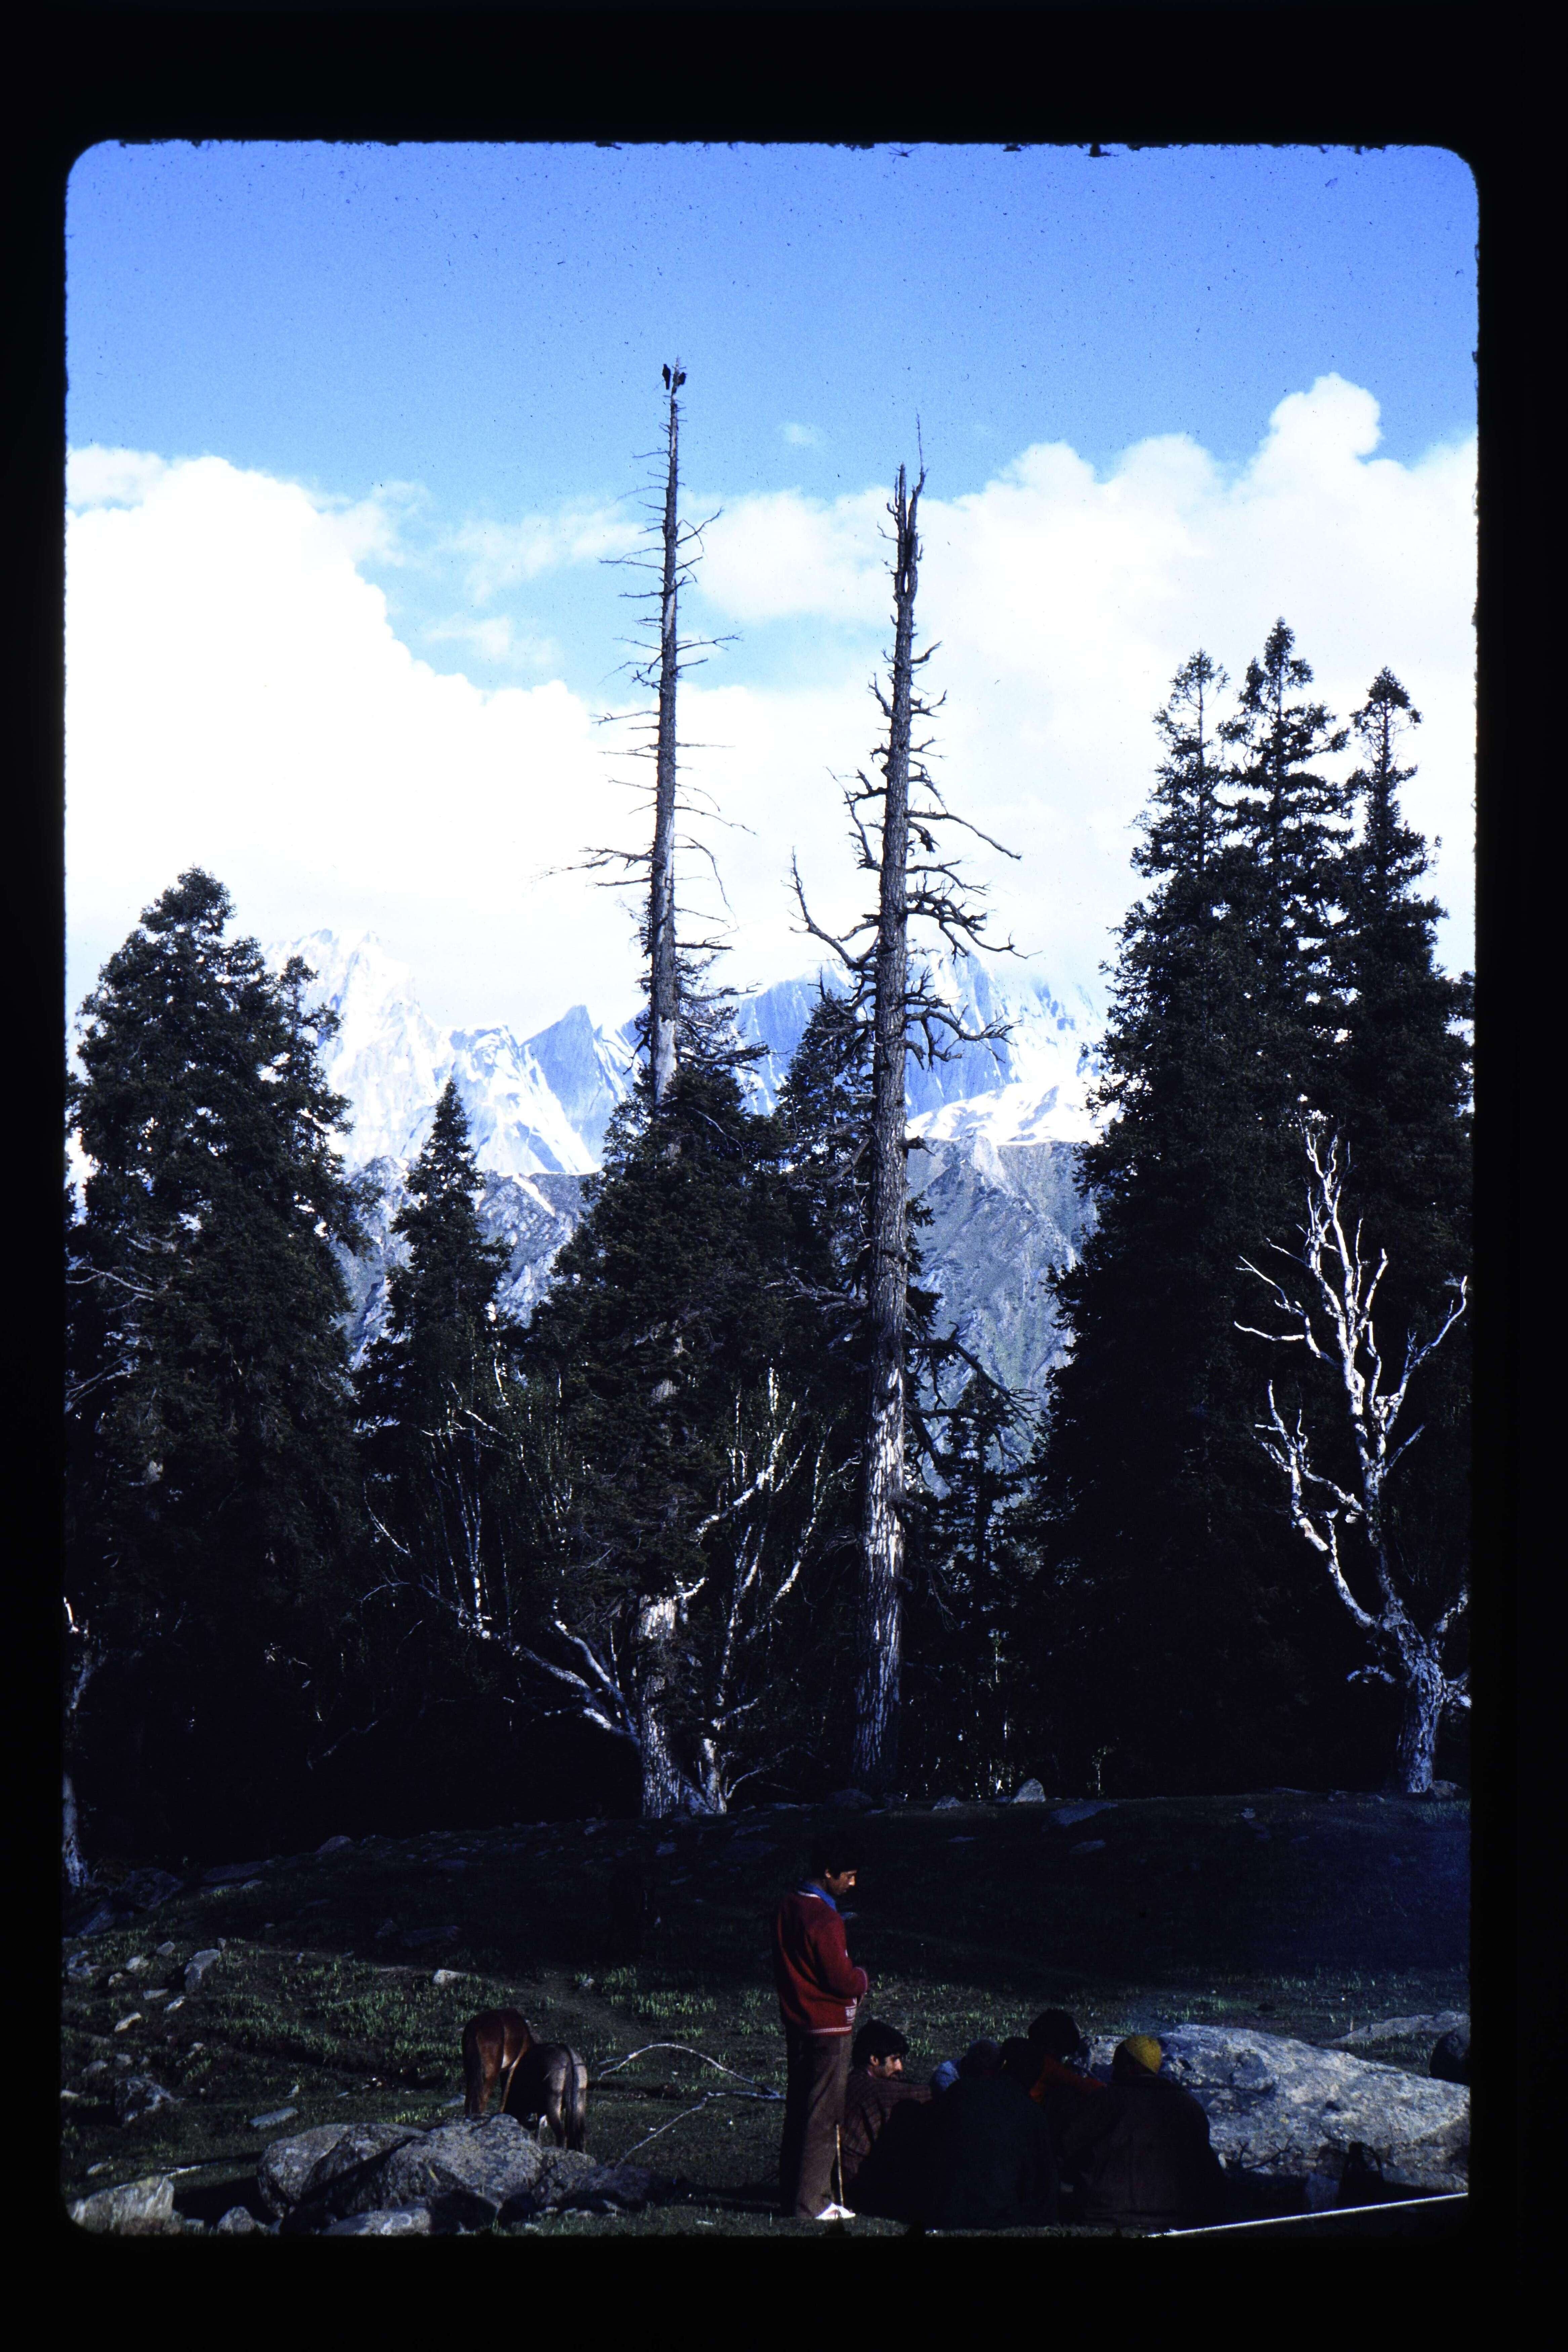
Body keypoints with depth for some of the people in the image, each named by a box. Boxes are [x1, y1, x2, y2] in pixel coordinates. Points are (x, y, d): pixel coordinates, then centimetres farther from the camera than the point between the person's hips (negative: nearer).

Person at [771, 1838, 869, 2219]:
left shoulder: (787, 1908, 6)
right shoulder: (825, 1921, -22)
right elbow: (844, 1983, -21)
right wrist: (862, 1977, 1)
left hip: (796, 2024, 9)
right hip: (828, 2030, -9)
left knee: (798, 2109, 17)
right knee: (823, 2116, -2)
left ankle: (791, 2191, 25)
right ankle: (810, 2202, 0)